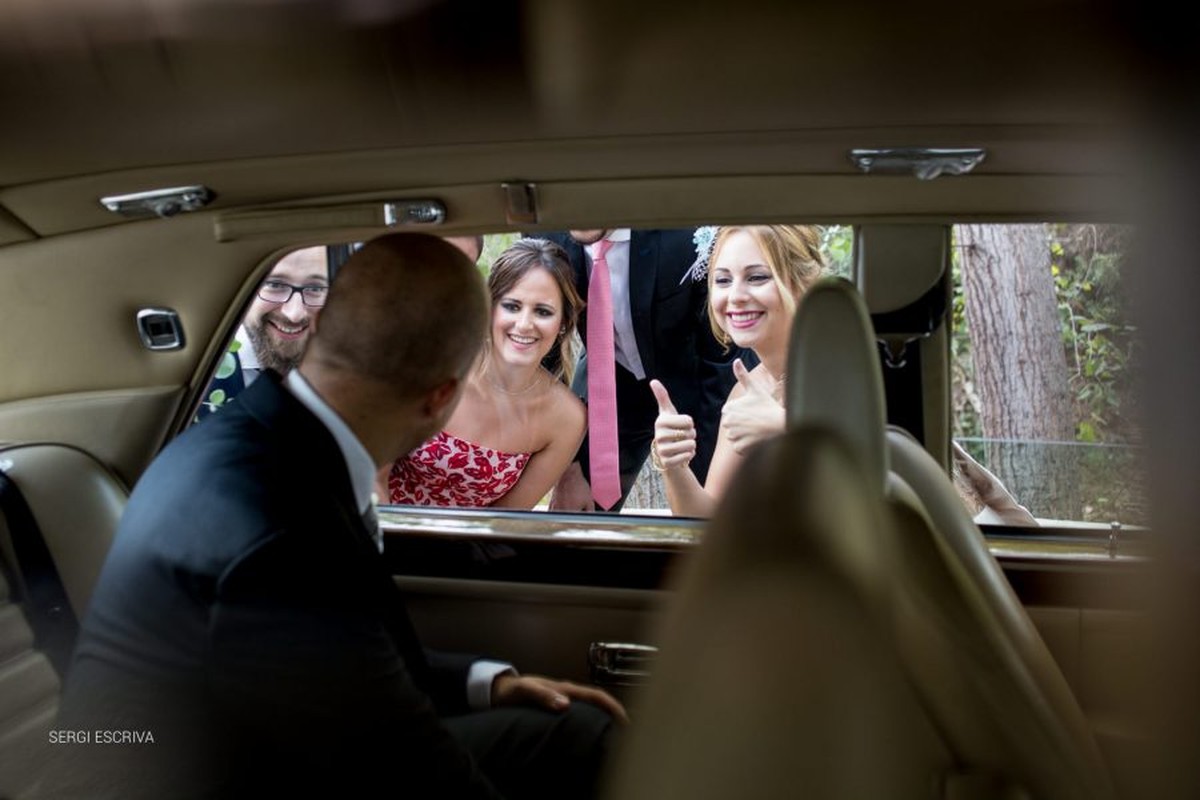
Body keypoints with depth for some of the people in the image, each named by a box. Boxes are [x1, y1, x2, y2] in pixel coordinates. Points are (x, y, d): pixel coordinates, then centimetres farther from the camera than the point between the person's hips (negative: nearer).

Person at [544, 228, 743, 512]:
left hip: (692, 390, -2)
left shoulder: (689, 236, -29)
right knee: (571, 515, 3)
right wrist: (567, 469, -10)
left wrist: (707, 475, -20)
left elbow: (721, 359, -21)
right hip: (607, 387, 2)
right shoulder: (544, 238, -19)